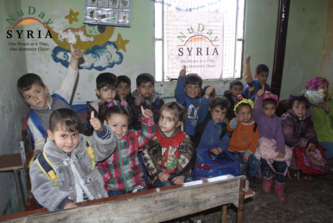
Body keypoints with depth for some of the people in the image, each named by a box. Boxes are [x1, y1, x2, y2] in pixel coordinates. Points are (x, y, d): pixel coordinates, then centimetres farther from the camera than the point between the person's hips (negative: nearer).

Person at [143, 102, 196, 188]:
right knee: (166, 185, -30)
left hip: (179, 174, 2)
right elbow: (147, 157, -6)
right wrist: (158, 173, -13)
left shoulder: (184, 139, -2)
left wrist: (182, 175, -11)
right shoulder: (153, 137, -7)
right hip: (161, 175, -2)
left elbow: (188, 160, 0)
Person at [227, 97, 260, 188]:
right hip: (234, 151, -3)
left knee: (255, 163, -19)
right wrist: (237, 120, -40)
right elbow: (229, 129, -25)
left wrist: (247, 153, -10)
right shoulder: (235, 122, -3)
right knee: (241, 165, -26)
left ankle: (252, 177, 13)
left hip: (247, 151, 3)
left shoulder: (254, 125, 3)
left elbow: (254, 141, 0)